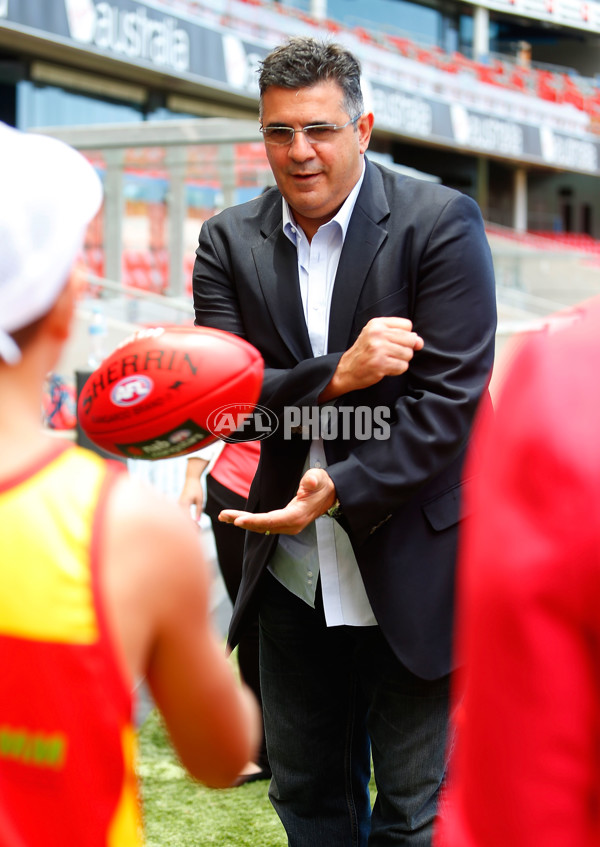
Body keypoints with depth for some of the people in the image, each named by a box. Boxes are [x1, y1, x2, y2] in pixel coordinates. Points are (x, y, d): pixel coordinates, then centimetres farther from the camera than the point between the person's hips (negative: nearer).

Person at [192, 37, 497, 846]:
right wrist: (332, 376, -22)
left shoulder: (440, 223, -9)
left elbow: (449, 400, -15)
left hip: (410, 567, -4)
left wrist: (341, 491, -23)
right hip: (292, 572, 5)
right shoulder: (228, 242, 3)